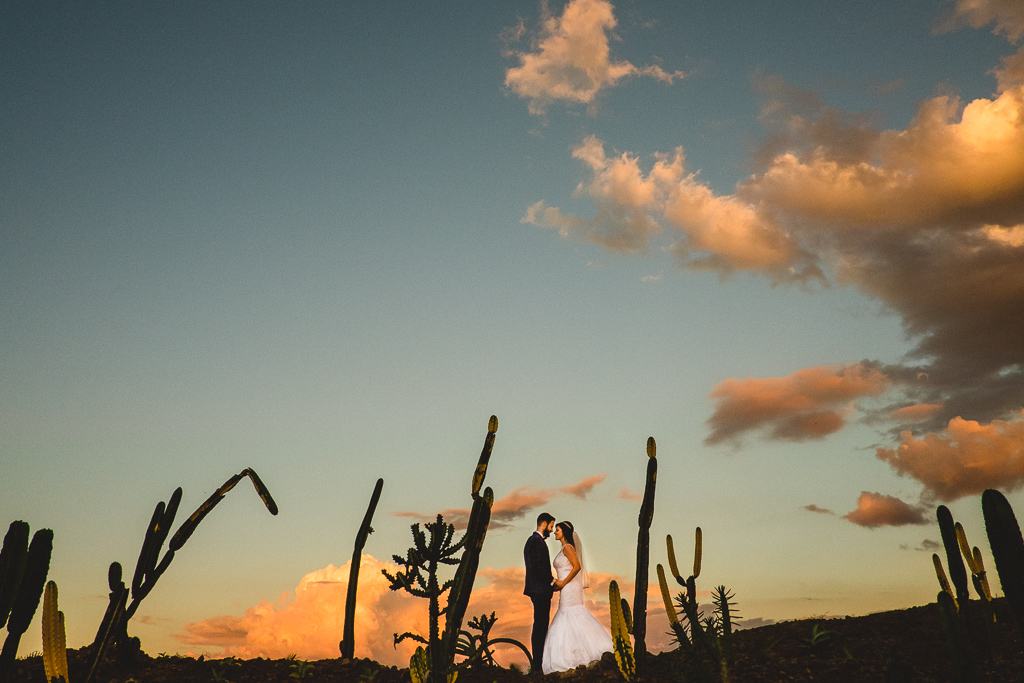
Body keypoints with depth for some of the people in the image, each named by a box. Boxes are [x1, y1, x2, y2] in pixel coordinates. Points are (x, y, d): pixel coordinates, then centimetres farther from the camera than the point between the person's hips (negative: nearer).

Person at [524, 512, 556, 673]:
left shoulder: (532, 539, 18)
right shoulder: (536, 540, -14)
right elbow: (536, 566, -22)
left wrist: (549, 582, 15)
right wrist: (551, 582, -14)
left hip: (538, 589, 11)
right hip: (540, 590, -11)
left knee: (540, 627, 13)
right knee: (540, 627, -8)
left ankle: (538, 662, 18)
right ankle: (538, 664, -5)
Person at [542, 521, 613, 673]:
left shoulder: (567, 547, -11)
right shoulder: (564, 549, 17)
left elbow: (577, 566, -22)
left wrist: (563, 583, -17)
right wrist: (558, 584, 12)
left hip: (570, 588, -10)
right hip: (567, 591, 10)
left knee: (572, 621, -6)